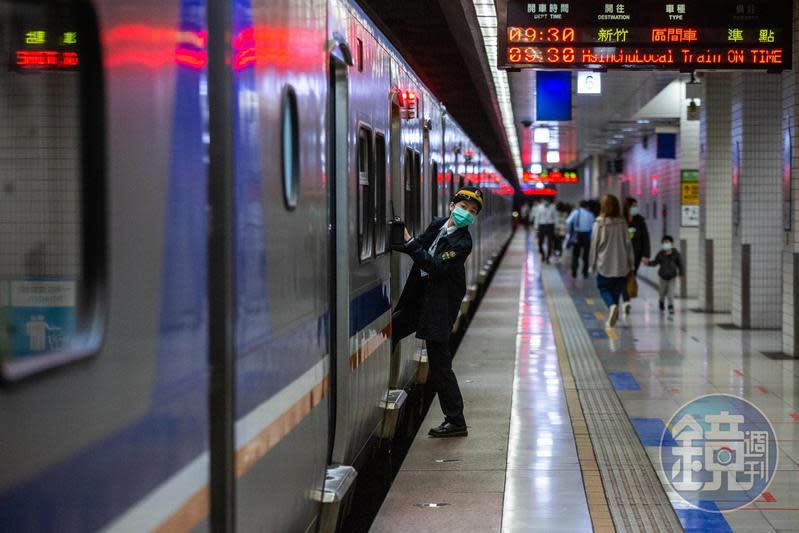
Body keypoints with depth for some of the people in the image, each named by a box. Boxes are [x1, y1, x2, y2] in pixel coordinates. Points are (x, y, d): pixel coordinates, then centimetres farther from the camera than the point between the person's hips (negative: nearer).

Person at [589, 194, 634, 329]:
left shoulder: (599, 223, -10)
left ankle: (612, 305, -18)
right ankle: (613, 317, 16)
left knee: (604, 287, 11)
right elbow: (628, 243, 2)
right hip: (621, 265, 3)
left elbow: (594, 244, -6)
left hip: (604, 264, -3)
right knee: (616, 290, 15)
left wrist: (593, 263, 4)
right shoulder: (622, 223, -3)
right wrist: (631, 264, 9)